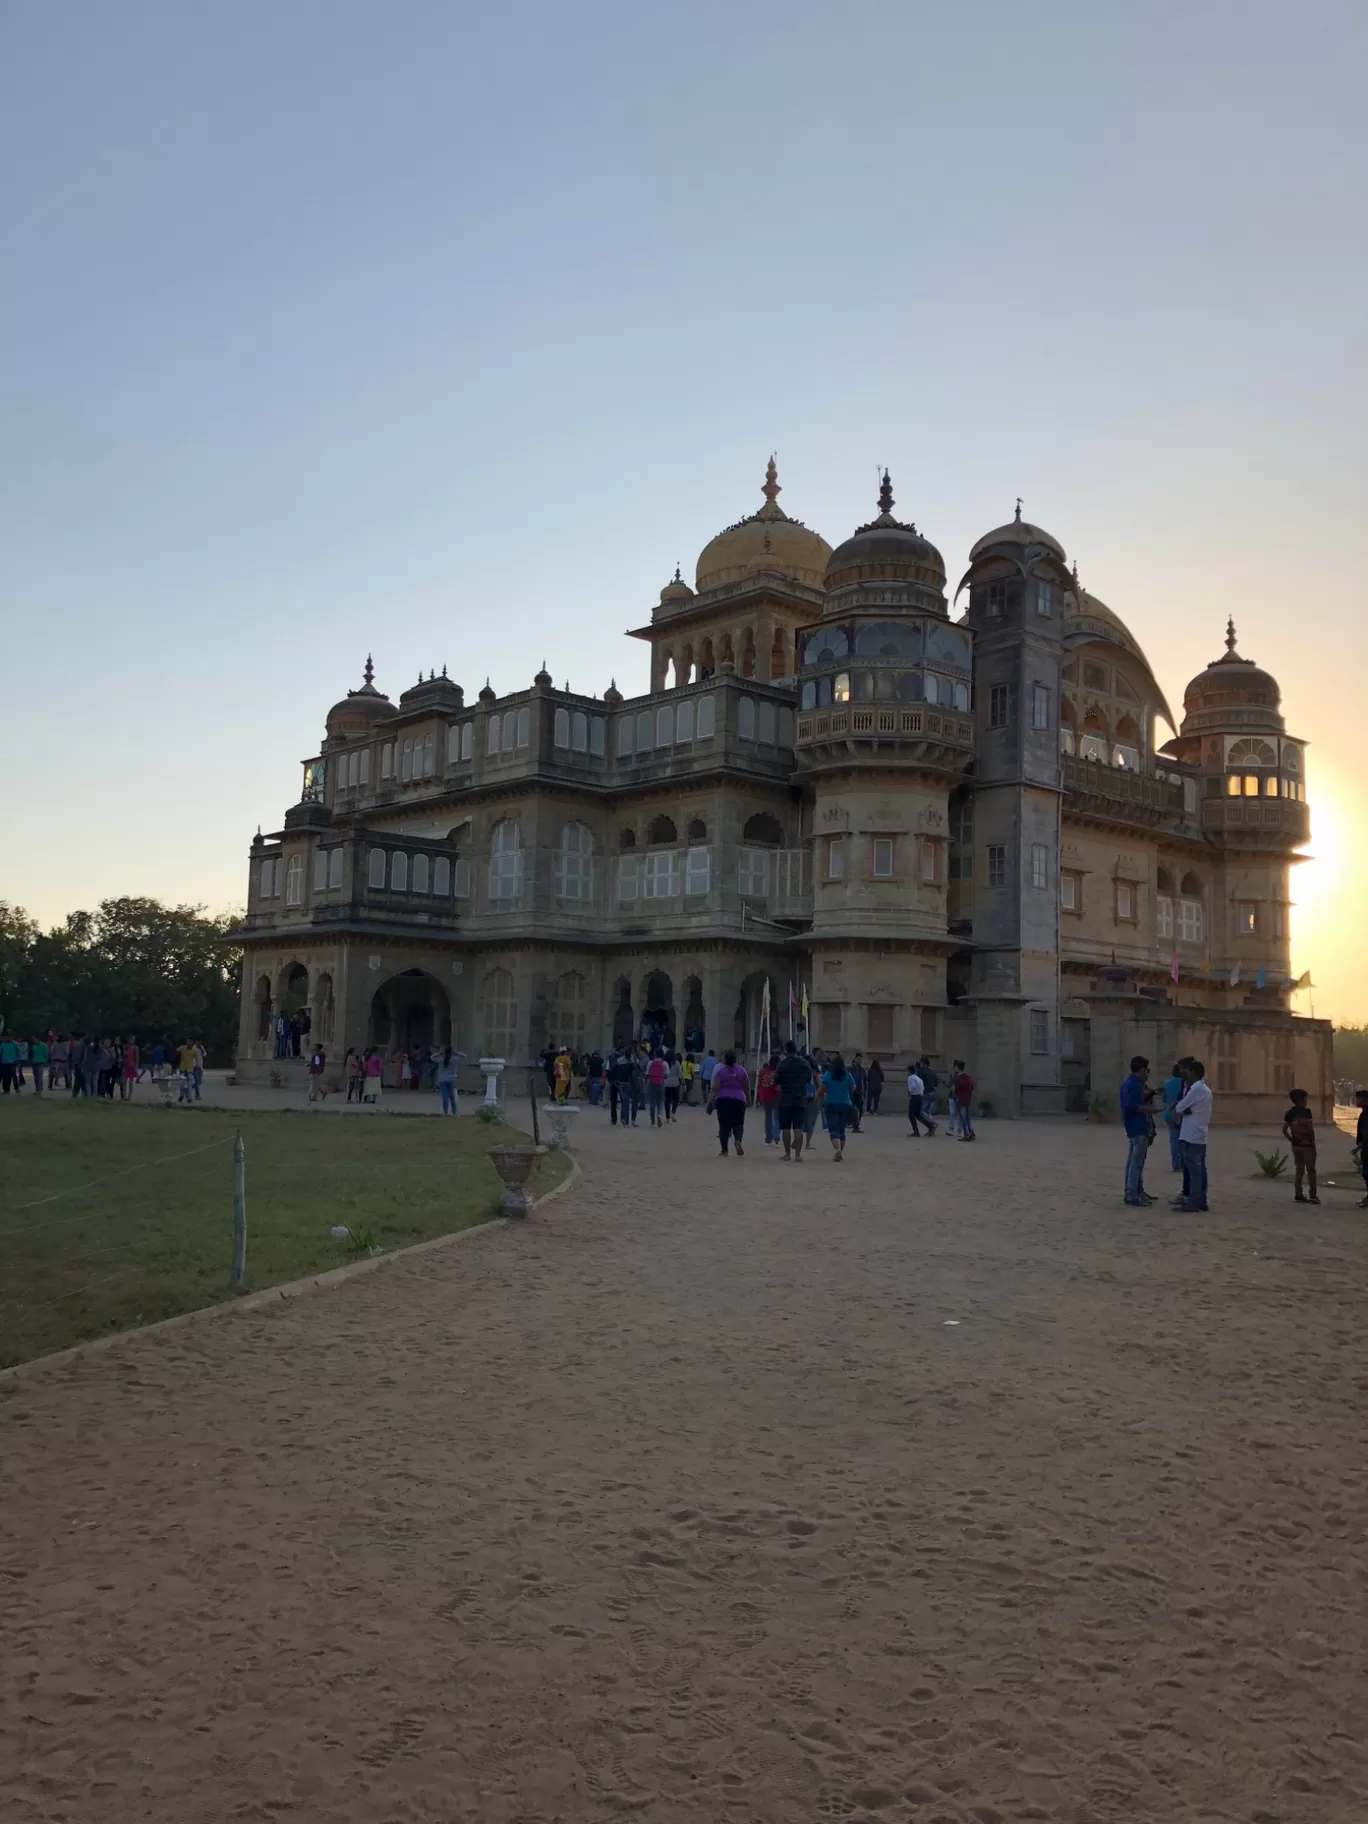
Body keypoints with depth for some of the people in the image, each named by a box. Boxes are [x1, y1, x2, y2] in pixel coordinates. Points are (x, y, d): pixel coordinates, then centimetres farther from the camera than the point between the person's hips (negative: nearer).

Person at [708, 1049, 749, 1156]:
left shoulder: (720, 1071, -1)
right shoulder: (741, 1070, 7)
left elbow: (715, 1088, -8)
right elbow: (747, 1088, 12)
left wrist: (710, 1101, -7)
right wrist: (748, 1099, 24)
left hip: (723, 1100, -1)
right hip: (738, 1100, 1)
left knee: (724, 1125, 4)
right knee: (738, 1123, 8)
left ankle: (724, 1150, 6)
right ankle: (738, 1142, -20)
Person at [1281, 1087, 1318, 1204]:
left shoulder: (1290, 1113, 5)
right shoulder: (1306, 1112, -14)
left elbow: (1284, 1130, 2)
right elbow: (1310, 1128, -20)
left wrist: (1292, 1140, 11)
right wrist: (1313, 1142, -7)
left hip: (1296, 1145, 6)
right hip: (1307, 1144, -6)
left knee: (1299, 1170, 11)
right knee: (1311, 1170, 3)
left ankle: (1298, 1195, 11)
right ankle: (1313, 1195, 3)